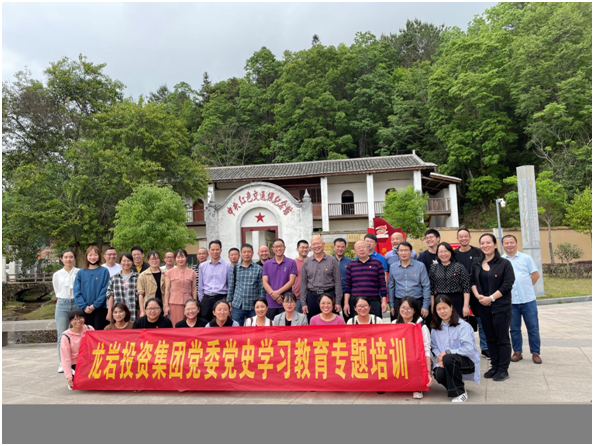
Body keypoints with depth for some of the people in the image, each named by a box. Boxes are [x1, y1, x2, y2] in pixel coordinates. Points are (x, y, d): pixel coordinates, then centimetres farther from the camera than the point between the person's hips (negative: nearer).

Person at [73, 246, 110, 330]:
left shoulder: (104, 271, 2)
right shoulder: (80, 273, 9)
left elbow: (105, 290, -4)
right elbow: (77, 292, 3)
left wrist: (95, 305, -12)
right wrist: (84, 306, -8)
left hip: (100, 308, -2)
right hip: (84, 310, 2)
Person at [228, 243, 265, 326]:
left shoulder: (258, 269, 2)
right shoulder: (234, 269, 7)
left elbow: (261, 288, 3)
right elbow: (230, 287, 10)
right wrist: (229, 303, 7)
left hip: (253, 306, -1)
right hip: (237, 306, 1)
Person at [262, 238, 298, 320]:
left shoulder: (291, 263, 4)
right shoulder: (267, 264, 10)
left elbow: (291, 281, -3)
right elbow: (265, 282, 3)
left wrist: (278, 292, -14)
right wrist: (273, 294, -13)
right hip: (270, 303, 2)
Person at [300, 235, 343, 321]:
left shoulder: (333, 261, 3)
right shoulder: (306, 262, 7)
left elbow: (337, 282, 1)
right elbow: (303, 283, 8)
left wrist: (338, 301, -4)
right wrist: (303, 303, 2)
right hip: (312, 297, 2)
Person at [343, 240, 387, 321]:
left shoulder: (377, 263, 6)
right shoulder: (351, 265, 10)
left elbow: (382, 284, 4)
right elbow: (348, 286, 9)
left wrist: (384, 301, -2)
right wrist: (346, 303, 3)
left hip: (373, 302, -1)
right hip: (355, 302, 1)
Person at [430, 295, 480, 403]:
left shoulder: (463, 326, -12)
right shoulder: (435, 328, 7)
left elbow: (469, 349, -20)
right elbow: (434, 347, 6)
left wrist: (447, 352, -21)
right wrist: (439, 358, -14)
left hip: (467, 362, -4)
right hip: (445, 363, 4)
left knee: (448, 358, -36)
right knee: (439, 375, -29)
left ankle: (460, 393, -16)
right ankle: (453, 386, 9)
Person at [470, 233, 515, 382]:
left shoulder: (504, 263, -6)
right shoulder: (476, 263, 9)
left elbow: (507, 284, -12)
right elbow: (472, 281, 12)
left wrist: (491, 298, -16)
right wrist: (478, 295, -5)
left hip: (501, 307, -5)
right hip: (483, 307, 5)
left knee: (502, 339, 2)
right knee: (490, 338, 13)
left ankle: (503, 369, 12)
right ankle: (494, 366, 24)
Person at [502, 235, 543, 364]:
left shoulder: (526, 258, 4)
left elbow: (535, 275, 6)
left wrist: (526, 287, 2)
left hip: (528, 299, -1)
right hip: (510, 301, 1)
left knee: (533, 328, 4)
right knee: (514, 329, 9)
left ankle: (535, 353, 15)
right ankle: (517, 352, 21)